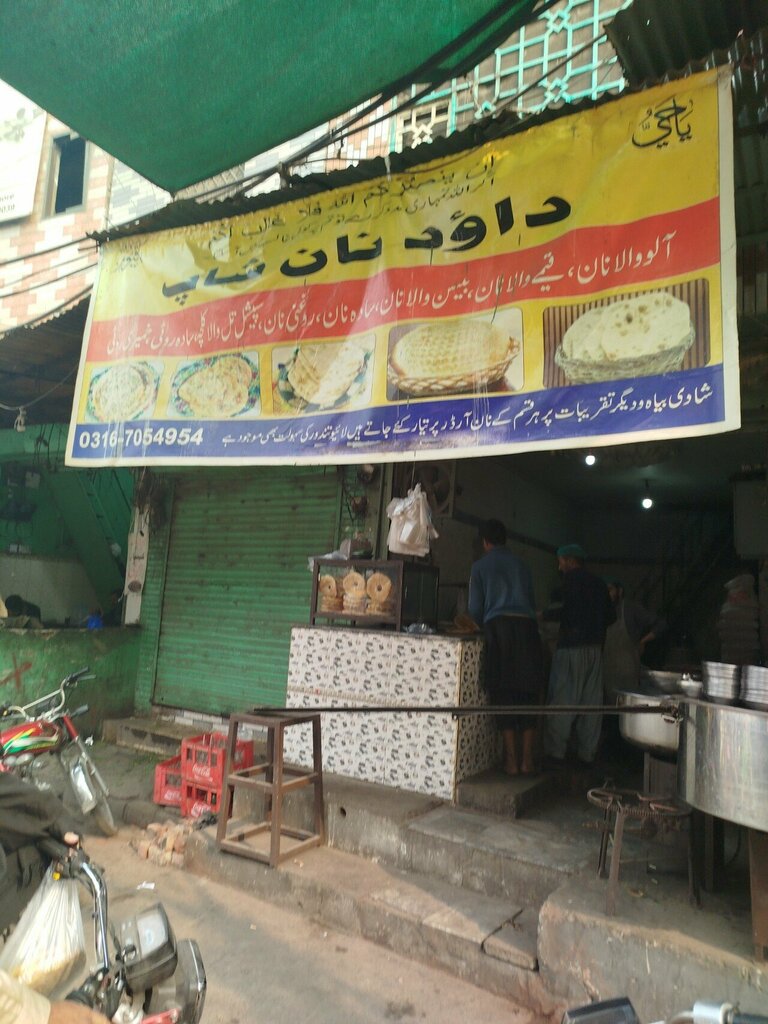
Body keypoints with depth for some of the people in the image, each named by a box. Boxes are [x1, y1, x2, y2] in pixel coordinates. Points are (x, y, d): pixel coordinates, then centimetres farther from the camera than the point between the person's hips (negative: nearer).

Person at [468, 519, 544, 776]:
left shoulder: (480, 566, 9)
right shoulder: (521, 564, 17)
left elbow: (475, 608, 7)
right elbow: (531, 601, 19)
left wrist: (483, 627, 25)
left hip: (499, 627, -2)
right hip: (527, 626, 3)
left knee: (504, 694, 2)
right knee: (528, 692, 7)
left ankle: (511, 760, 5)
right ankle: (528, 759, 10)